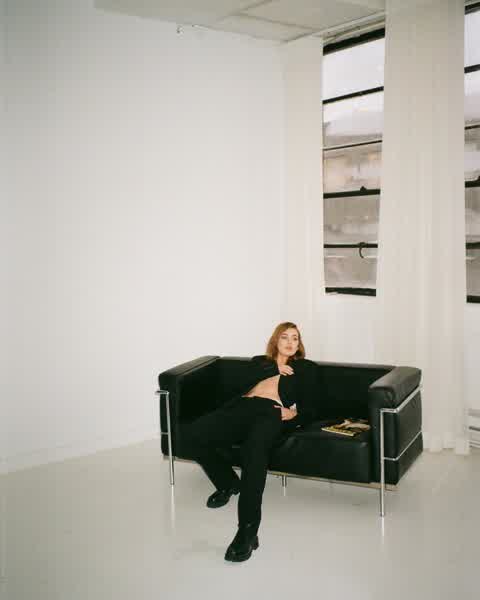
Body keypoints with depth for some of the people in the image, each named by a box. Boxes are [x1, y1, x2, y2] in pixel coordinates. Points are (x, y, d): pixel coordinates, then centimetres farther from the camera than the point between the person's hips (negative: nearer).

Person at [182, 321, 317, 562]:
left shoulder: (305, 367, 30)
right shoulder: (259, 361, 36)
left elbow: (308, 408, 17)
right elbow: (245, 384, 12)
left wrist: (294, 414, -4)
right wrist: (275, 368, 10)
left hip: (272, 412, -4)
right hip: (242, 407, 4)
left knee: (254, 448, -41)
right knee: (193, 433, -26)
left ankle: (248, 532, -41)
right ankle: (227, 483, 2)